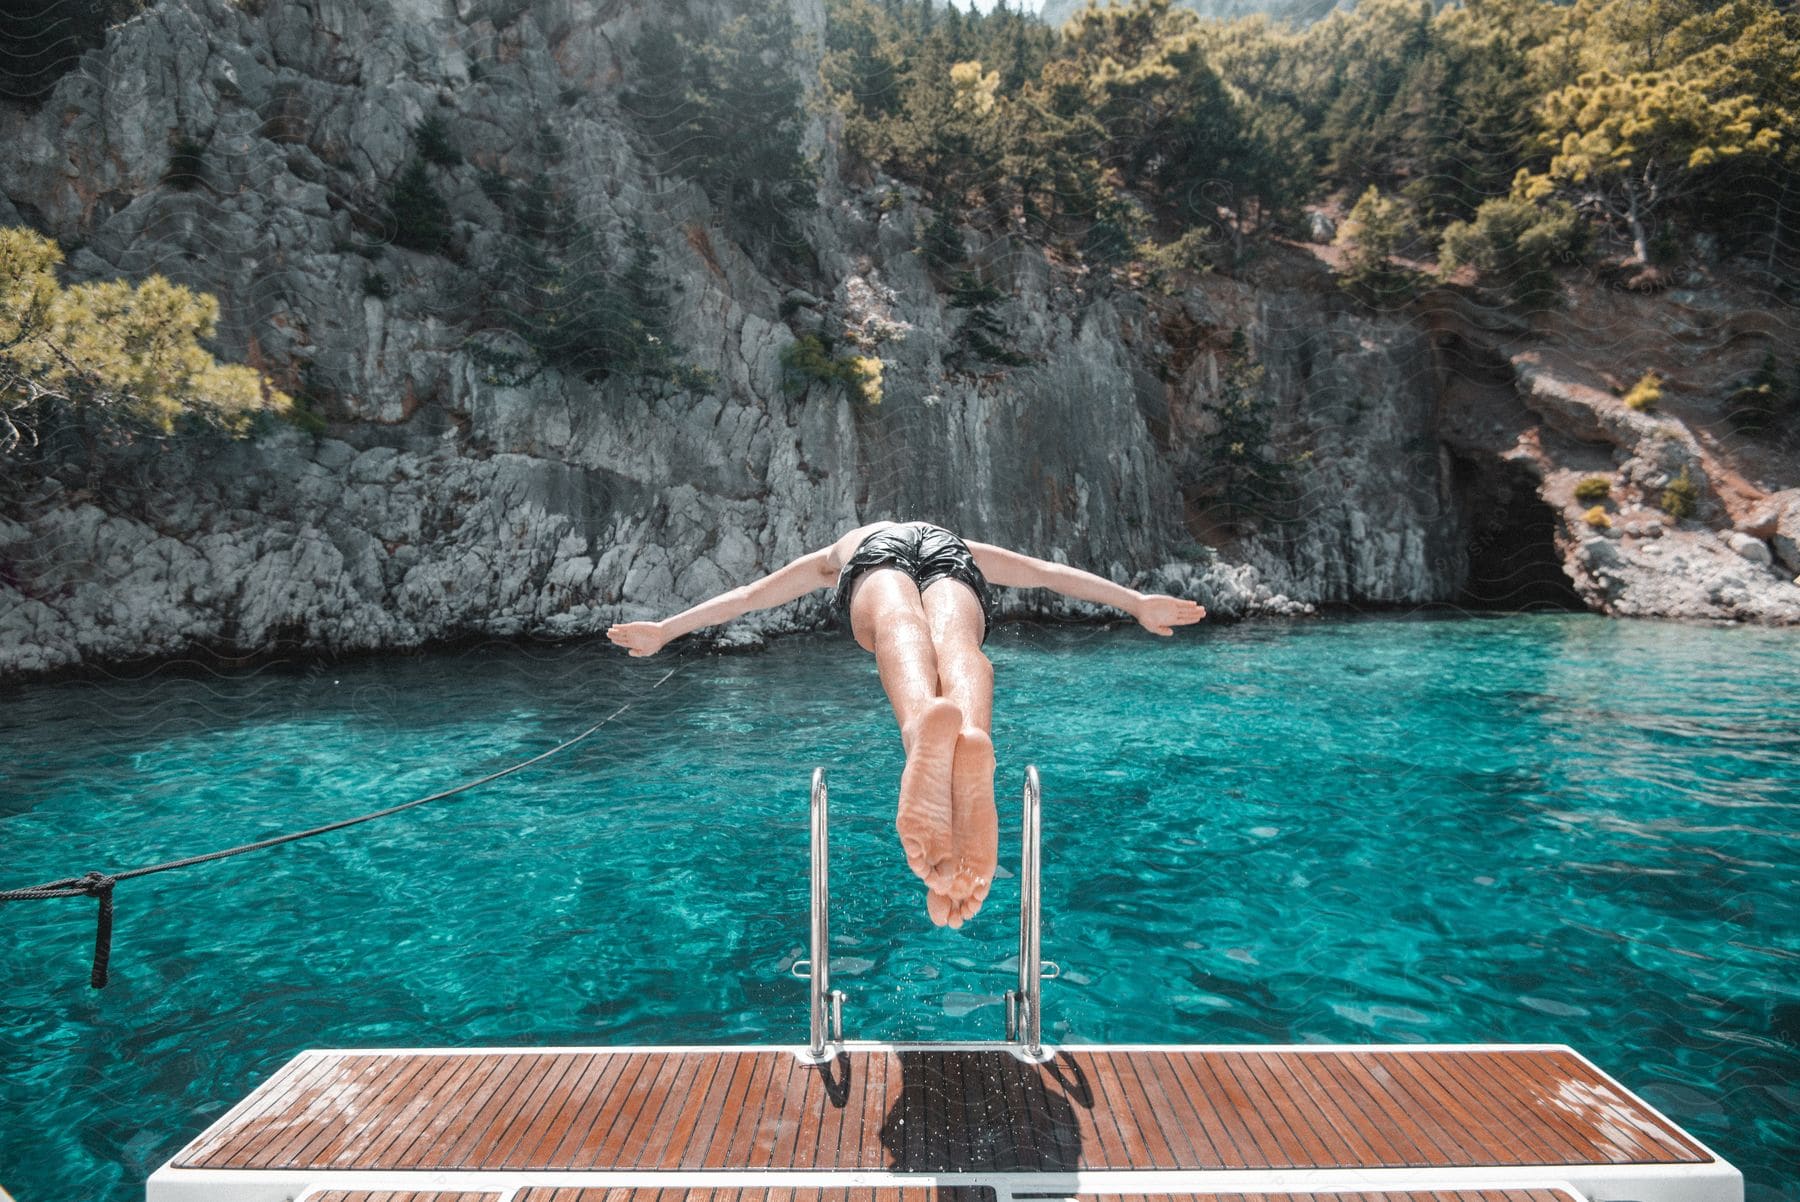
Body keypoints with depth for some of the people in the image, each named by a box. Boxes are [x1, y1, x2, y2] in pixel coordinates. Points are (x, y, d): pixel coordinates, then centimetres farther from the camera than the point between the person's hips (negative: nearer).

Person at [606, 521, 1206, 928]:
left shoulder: (838, 550, 46)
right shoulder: (965, 541, 48)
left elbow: (750, 594, 43)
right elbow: (1049, 573, 40)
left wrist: (665, 630, 48)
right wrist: (1137, 602, 39)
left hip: (876, 552, -1)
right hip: (948, 550, 1)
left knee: (902, 632, -32)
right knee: (955, 642, -28)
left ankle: (922, 728, -68)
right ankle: (973, 739, -65)